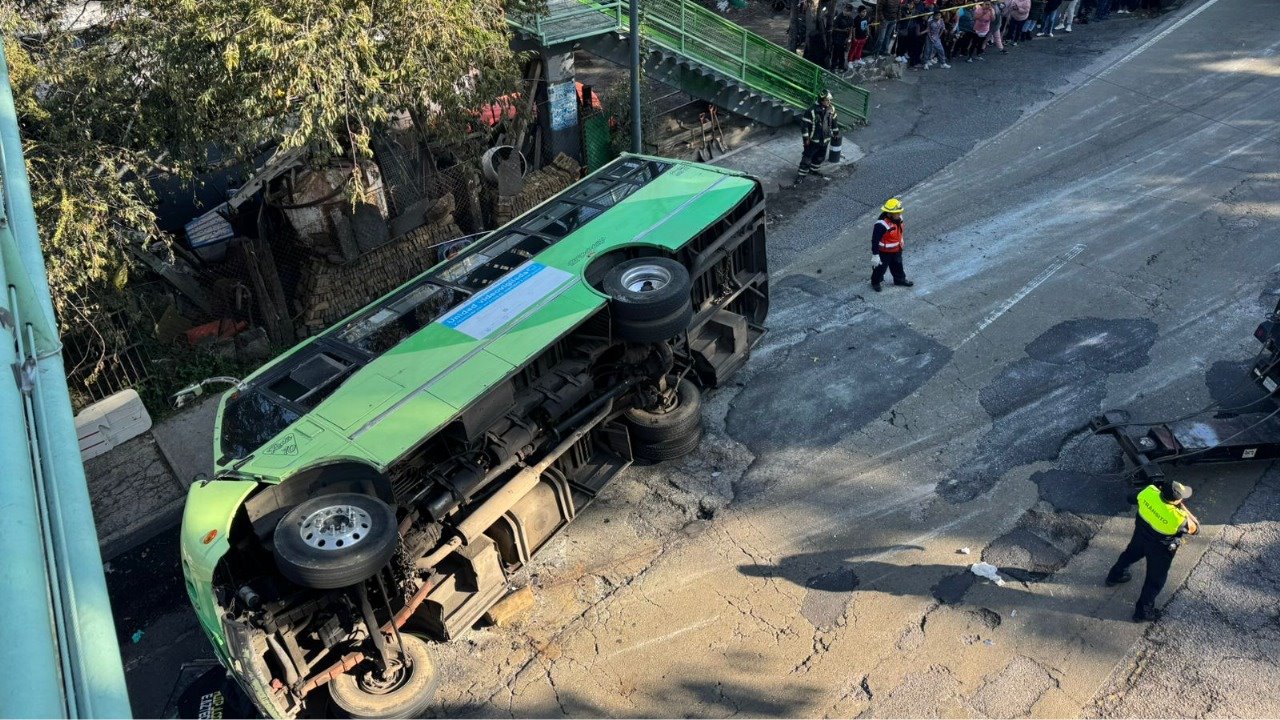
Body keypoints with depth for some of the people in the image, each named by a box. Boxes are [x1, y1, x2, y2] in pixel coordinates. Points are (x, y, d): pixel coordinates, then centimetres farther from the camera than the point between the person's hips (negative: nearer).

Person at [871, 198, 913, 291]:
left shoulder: (898, 218, -13)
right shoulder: (881, 225, -38)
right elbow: (875, 240, -30)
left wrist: (901, 240, 24)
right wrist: (875, 255, -25)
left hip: (897, 249, 7)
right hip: (884, 251, -7)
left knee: (897, 265, 28)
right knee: (881, 267, 16)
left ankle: (900, 279, 52)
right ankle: (875, 282, 42)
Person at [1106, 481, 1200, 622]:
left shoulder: (1149, 492, -29)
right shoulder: (1177, 518, -40)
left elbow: (1136, 498, -3)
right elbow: (1195, 529, -17)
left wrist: (1162, 490, 0)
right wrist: (1183, 507, -19)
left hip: (1140, 534, 5)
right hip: (1160, 549, -5)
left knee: (1131, 553, 36)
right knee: (1155, 580, 18)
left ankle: (1115, 576, 62)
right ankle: (1143, 612, 35)